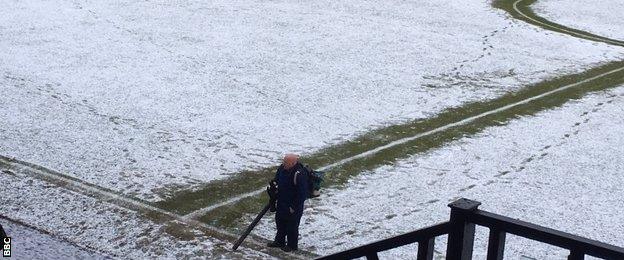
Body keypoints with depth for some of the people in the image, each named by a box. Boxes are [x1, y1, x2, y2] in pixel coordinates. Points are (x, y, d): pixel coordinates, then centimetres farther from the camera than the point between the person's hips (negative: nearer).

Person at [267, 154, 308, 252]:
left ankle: (292, 245, 28)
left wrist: (294, 207, -18)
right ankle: (279, 241, 42)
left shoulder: (299, 174, -30)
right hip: (281, 203, 8)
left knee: (292, 225, 8)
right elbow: (276, 180, 11)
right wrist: (276, 199, 10)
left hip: (293, 205, -8)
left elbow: (302, 193, -24)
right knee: (280, 222, 22)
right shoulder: (282, 168, -7)